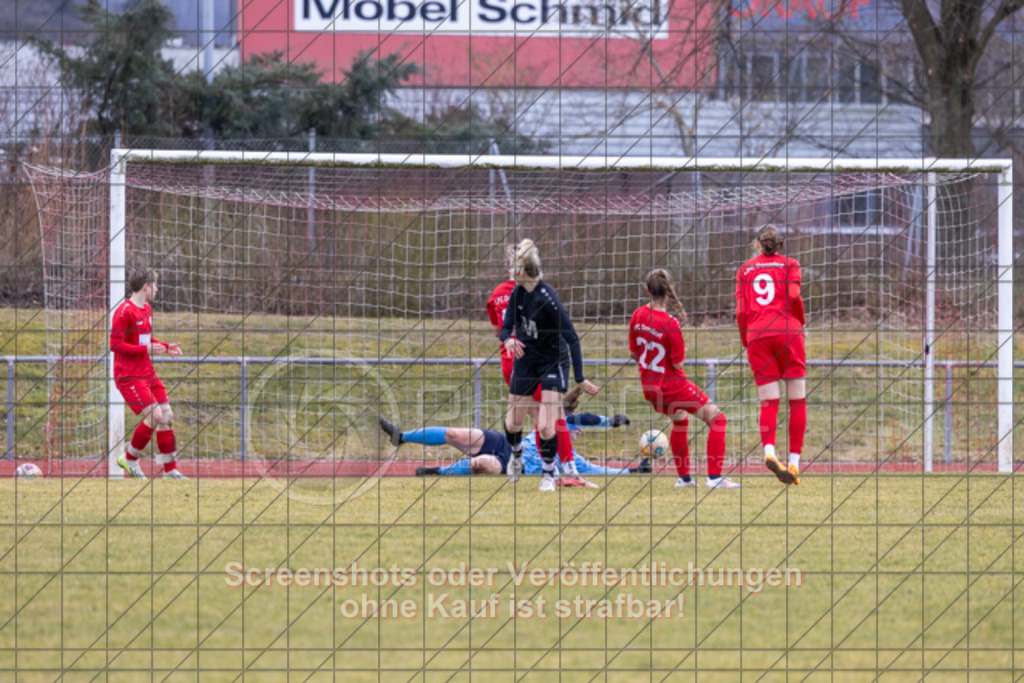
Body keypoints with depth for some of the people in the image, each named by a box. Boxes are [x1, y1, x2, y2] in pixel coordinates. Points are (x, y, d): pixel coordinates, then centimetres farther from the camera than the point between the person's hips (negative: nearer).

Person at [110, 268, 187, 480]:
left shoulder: (147, 309, 14)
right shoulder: (125, 311, -14)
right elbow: (115, 345, -17)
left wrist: (166, 347, 9)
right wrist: (146, 349, -21)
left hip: (147, 373, 9)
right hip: (129, 376, -9)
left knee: (167, 415, 4)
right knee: (154, 415, -17)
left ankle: (170, 469, 10)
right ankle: (130, 459, 2)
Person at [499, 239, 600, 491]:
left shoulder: (548, 297, -26)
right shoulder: (518, 293, -6)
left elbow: (571, 338, -25)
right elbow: (506, 328, 1)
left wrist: (580, 378, -26)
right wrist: (508, 339, -26)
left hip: (552, 363, -6)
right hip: (525, 361, 6)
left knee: (546, 427, -13)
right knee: (512, 424, 10)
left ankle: (548, 473, 12)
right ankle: (516, 454, 44)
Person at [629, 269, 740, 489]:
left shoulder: (638, 316, -4)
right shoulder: (671, 324, -23)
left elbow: (633, 353, 6)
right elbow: (678, 364, -18)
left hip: (649, 387, 7)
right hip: (672, 386, -7)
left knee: (680, 419, 33)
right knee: (717, 418, -3)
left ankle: (684, 477, 35)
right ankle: (714, 477, -14)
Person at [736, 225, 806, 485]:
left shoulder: (745, 270, 14)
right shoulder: (789, 265, 7)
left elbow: (741, 311, 6)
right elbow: (794, 296, -7)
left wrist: (746, 342, 15)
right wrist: (801, 323, 10)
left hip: (757, 336, 2)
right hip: (787, 331, -2)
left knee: (768, 402, -1)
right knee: (797, 400, 5)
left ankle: (768, 450, -26)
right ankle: (794, 461, -1)